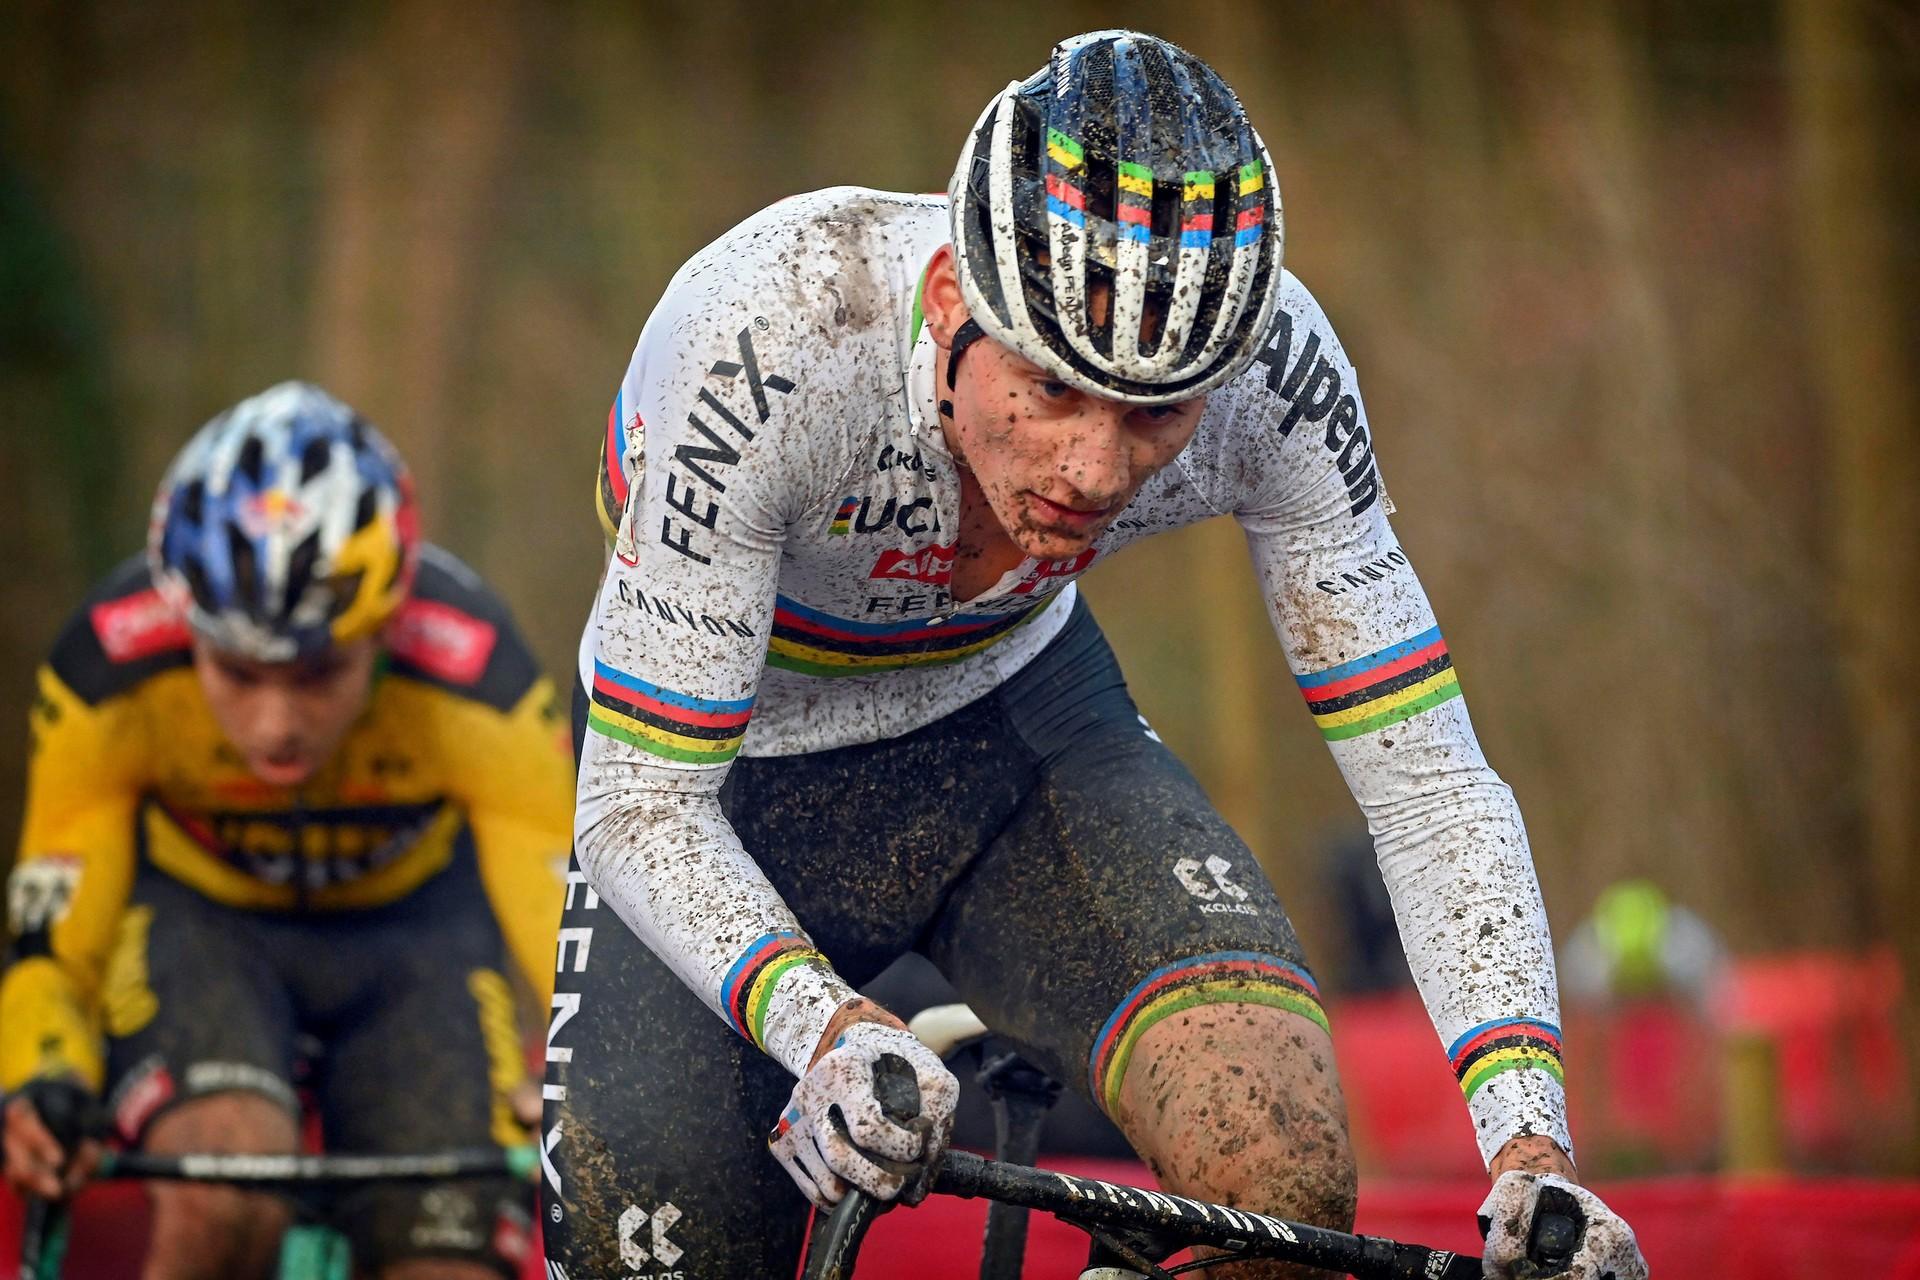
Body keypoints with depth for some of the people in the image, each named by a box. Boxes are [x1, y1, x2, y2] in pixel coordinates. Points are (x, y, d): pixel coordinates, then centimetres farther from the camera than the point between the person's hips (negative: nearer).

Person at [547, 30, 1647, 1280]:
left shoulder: (1272, 366, -28)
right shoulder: (764, 343, -37)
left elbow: (1422, 773, -21)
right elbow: (638, 810, -31)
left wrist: (1531, 1146, -34)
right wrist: (823, 1030, -50)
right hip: (738, 768, -1)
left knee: (1286, 1175, -24)